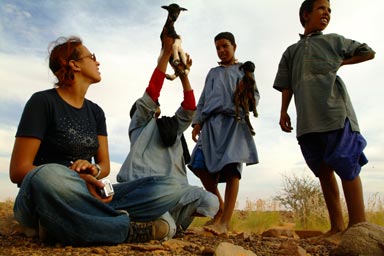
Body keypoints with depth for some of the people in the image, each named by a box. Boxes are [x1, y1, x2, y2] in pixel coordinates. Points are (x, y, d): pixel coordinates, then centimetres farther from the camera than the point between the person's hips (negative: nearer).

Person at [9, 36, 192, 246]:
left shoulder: (95, 112, 13)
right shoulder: (43, 101, -4)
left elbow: (104, 165, 11)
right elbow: (18, 170, -10)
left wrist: (93, 171, -14)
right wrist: (76, 181, -24)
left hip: (86, 197, 6)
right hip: (44, 199, -5)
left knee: (171, 187, -12)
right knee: (48, 176, -43)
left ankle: (65, 224, -23)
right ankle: (131, 228, -23)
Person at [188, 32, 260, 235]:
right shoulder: (213, 73, 28)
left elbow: (254, 93, 8)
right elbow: (203, 99, 21)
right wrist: (197, 122, 8)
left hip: (234, 121, -3)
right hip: (212, 122, 4)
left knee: (231, 168, -15)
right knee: (201, 166, -10)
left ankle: (225, 221, -16)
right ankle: (220, 208, 7)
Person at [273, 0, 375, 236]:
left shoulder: (334, 41, 18)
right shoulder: (291, 52, 21)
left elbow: (369, 52, 27)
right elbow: (286, 86, 14)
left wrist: (340, 63, 21)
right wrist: (284, 111, 3)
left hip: (335, 113, -2)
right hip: (308, 119, 3)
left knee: (346, 167, -6)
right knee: (323, 171, 3)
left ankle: (358, 224, -2)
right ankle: (337, 226, 10)